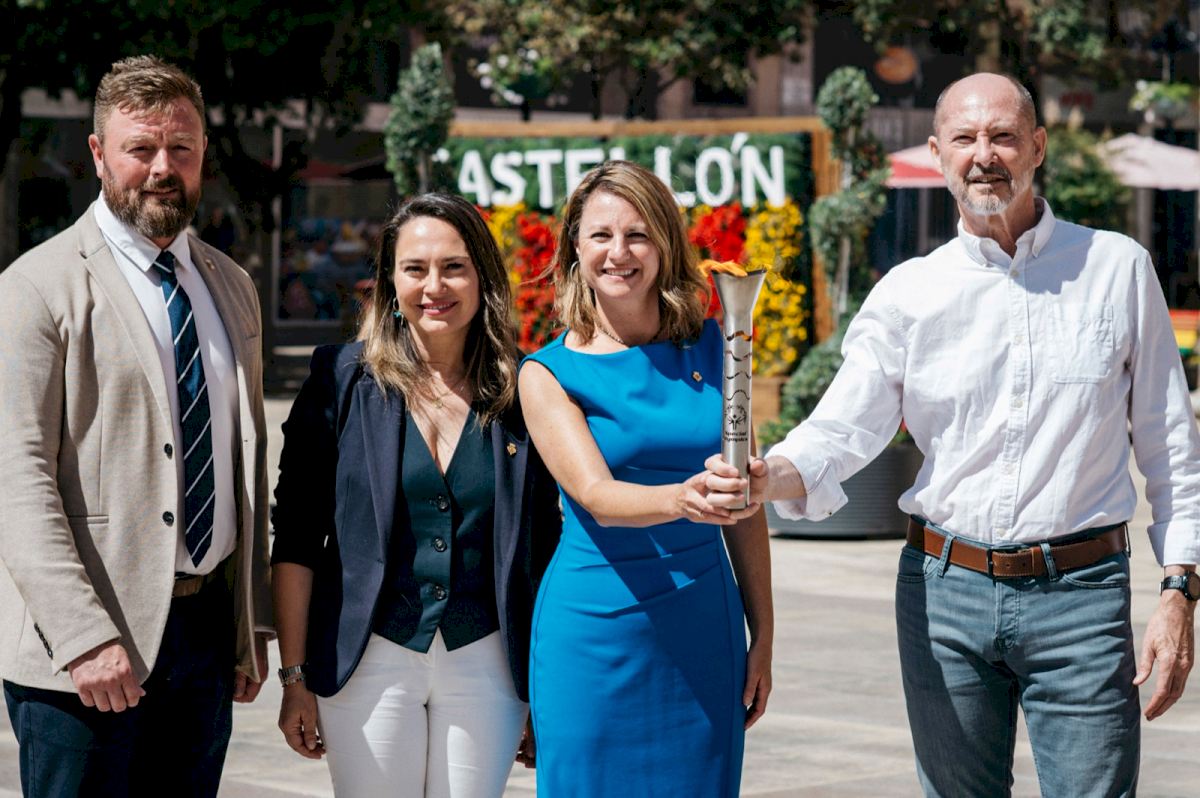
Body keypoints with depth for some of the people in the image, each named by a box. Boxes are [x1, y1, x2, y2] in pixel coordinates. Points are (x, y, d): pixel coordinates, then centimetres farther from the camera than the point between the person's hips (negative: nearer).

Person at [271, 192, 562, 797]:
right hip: (370, 660, -1)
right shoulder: (344, 381, -1)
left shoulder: (521, 392, 3)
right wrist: (294, 676, -4)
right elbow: (296, 538, 0)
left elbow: (543, 551, 7)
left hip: (486, 668, 1)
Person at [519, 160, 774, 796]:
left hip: (703, 631, 3)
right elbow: (596, 496, -17)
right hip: (598, 632, -2)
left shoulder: (709, 349, 5)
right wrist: (680, 501, -38)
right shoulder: (549, 373, -3)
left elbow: (745, 503, 9)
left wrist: (762, 637, 7)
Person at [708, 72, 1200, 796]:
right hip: (945, 593, 2)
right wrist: (767, 477, -27)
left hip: (1081, 598, -1)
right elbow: (843, 428, -5)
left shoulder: (1118, 268, 3)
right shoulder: (909, 293, 4)